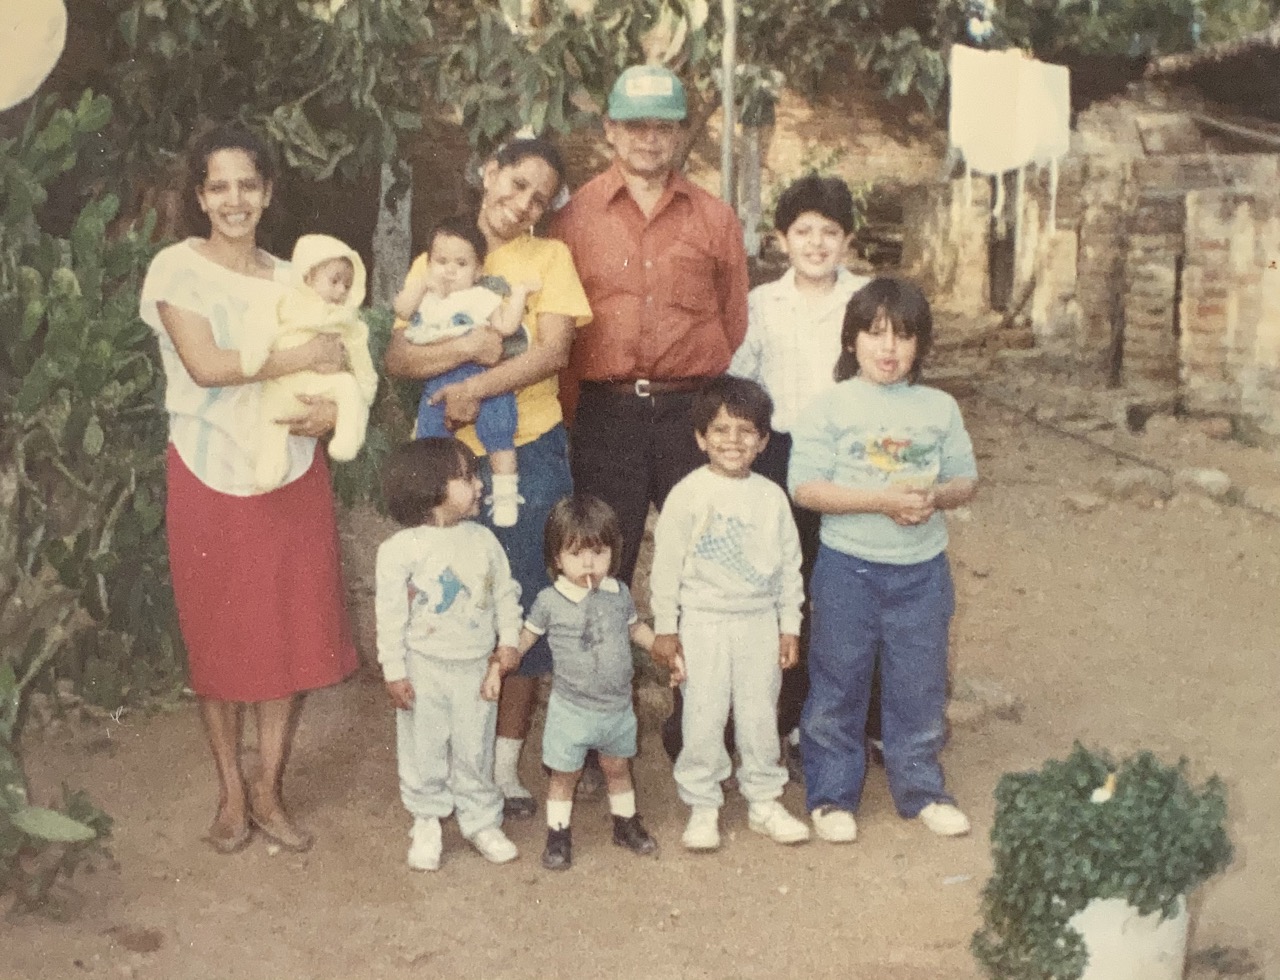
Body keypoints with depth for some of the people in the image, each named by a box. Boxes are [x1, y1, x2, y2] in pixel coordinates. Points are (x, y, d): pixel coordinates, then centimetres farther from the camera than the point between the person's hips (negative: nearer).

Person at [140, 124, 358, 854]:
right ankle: (232, 793, 22)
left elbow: (337, 366, 8)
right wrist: (305, 357, -14)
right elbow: (205, 365, -17)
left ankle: (269, 789, 20)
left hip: (293, 474, 4)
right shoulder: (177, 269, -5)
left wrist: (333, 408, -14)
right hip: (212, 476, -3)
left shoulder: (291, 279, 9)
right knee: (219, 637, 7)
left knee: (291, 631, 5)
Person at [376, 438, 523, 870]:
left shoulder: (483, 540, 0)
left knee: (476, 750, 12)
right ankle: (426, 824, 25)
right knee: (424, 751, 9)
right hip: (424, 670, -3)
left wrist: (508, 641, -2)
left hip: (477, 666, 3)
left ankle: (481, 821, 27)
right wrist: (394, 671, -10)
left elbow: (505, 592, 8)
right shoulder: (400, 549, -13)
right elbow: (390, 614, -10)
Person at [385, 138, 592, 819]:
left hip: (530, 453, -1)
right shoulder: (434, 263, 8)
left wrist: (477, 388, -19)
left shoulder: (549, 257, 5)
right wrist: (466, 346, -20)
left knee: (526, 608, 4)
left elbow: (554, 350, -9)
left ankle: (506, 763, 17)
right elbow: (397, 357, -3)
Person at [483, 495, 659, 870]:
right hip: (571, 709, -3)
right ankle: (558, 834, 26)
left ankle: (626, 823, 39)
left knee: (618, 768, 20)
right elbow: (525, 637, -1)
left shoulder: (619, 594, -4)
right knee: (564, 775, 10)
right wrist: (497, 668, -9)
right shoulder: (550, 601, -13)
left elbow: (636, 627, 14)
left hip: (618, 706, 3)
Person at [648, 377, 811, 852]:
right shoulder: (688, 495, -7)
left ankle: (764, 801, 24)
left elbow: (789, 565, 9)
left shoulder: (771, 497, 3)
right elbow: (666, 563, -4)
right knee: (703, 718, 1)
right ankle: (702, 808, 14)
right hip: (704, 621, -3)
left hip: (760, 621, 3)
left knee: (760, 714, 10)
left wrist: (789, 626, 8)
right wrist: (665, 628, -4)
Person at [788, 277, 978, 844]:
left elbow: (966, 480, 10)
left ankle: (920, 789, 27)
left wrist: (937, 495, -13)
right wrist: (883, 500, -20)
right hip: (848, 567, -3)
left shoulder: (940, 408, 6)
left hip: (922, 569, 3)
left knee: (920, 685, 11)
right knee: (838, 685, 7)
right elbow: (805, 488, -13)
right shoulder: (830, 408, -5)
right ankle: (831, 793, 20)